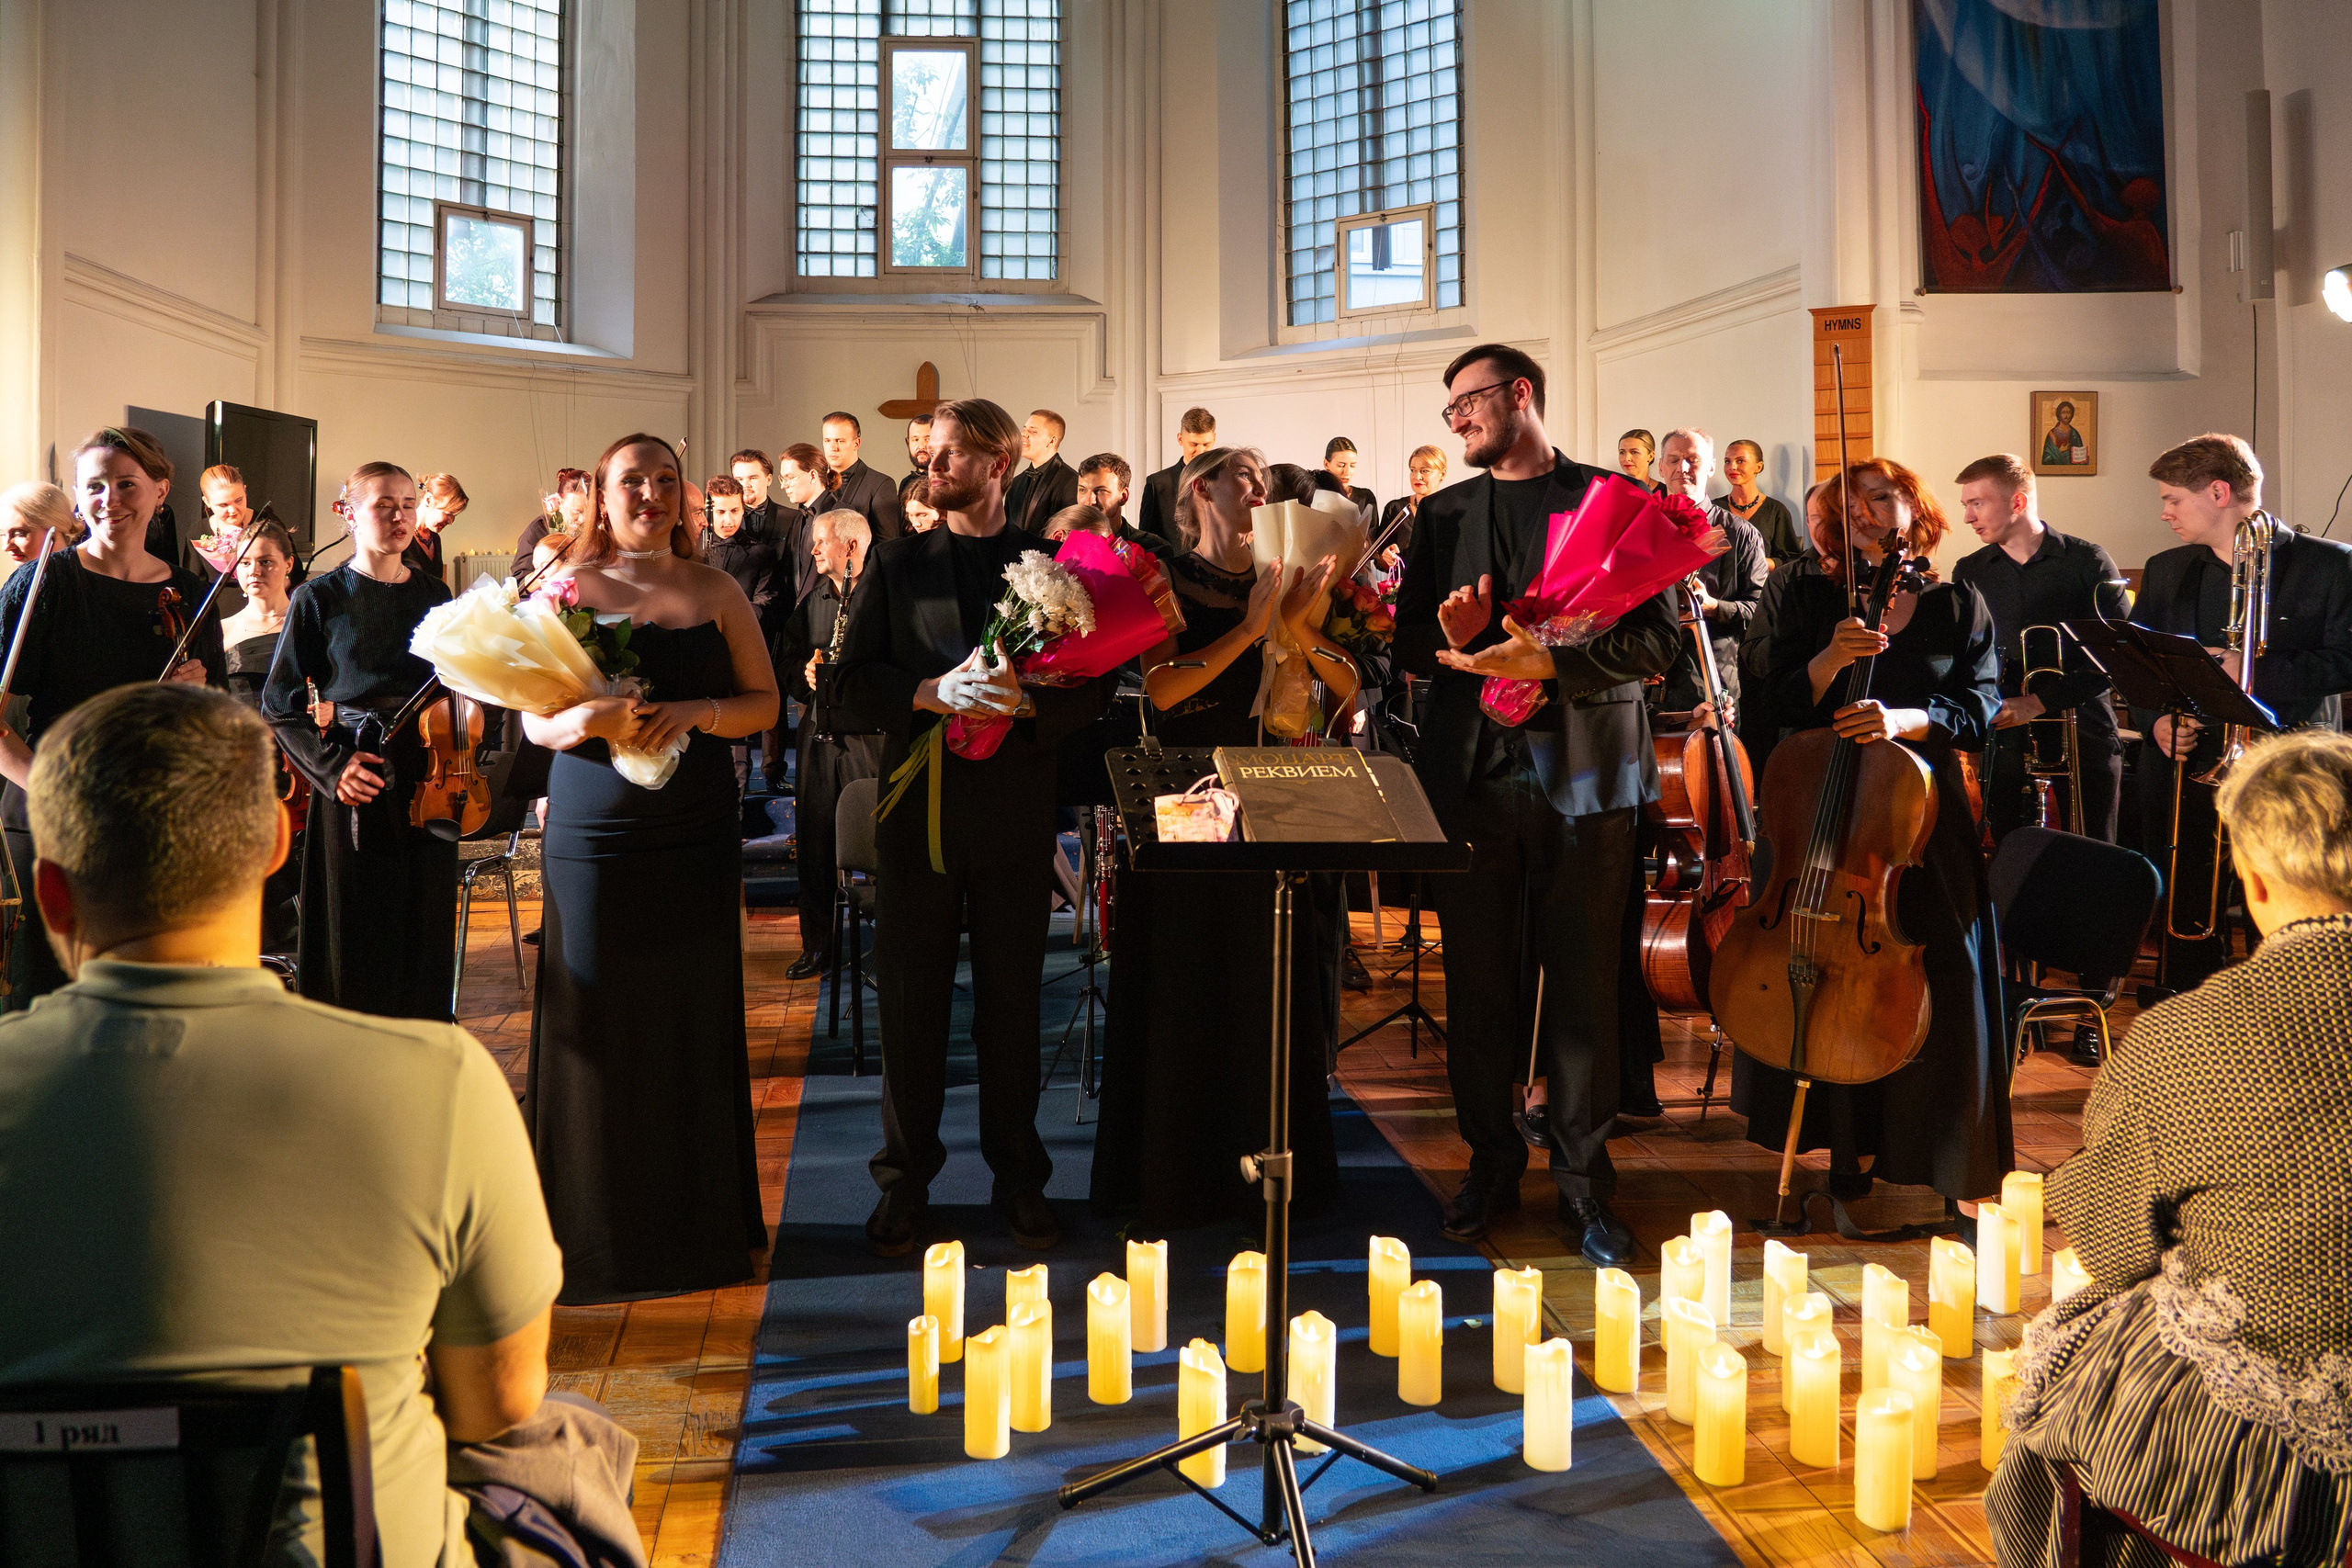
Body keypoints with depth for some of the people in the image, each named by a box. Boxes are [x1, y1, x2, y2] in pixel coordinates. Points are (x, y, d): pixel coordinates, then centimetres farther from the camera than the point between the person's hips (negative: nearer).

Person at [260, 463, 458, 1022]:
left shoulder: (434, 594, 10)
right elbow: (280, 707, 0)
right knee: (353, 933, 1)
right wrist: (331, 764, -13)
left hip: (425, 785, 3)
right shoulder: (319, 599, 0)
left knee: (423, 929, 7)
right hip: (352, 786, -3)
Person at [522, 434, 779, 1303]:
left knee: (694, 1017, 5)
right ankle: (594, 1226, 13)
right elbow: (532, 719, 3)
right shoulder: (568, 588, 5)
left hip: (696, 835, 1)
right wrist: (584, 720, -19)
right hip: (593, 835, -1)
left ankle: (698, 1222, 18)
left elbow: (765, 703, 6)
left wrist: (697, 712, -13)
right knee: (597, 1018, 0)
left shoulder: (717, 591, 8)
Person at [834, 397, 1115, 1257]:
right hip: (920, 809, 1)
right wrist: (935, 692, -17)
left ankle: (1018, 1176, 21)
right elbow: (852, 681, 0)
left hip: (1015, 812, 0)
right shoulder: (896, 562, 7)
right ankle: (905, 1176, 19)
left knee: (1012, 1000, 7)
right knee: (910, 999, 5)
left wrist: (1024, 700, -18)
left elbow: (1093, 687, 1)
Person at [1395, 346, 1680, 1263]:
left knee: (1586, 987, 2)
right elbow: (1407, 643, 16)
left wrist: (1548, 661, -17)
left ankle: (1583, 1180, 14)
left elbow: (1657, 639, -4)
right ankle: (1491, 1161, 22)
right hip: (1471, 774, 3)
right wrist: (1450, 634, -7)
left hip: (1581, 776, -3)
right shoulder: (1444, 515, 16)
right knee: (1477, 984, 7)